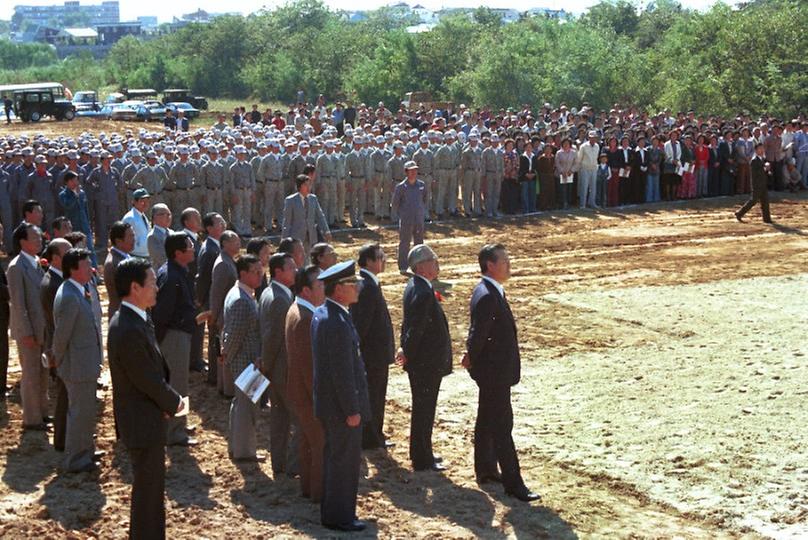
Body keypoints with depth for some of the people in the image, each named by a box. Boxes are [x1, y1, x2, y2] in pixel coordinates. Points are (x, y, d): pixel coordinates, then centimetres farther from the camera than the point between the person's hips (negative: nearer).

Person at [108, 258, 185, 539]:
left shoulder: (129, 319, 4)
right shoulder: (130, 330, -29)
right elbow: (148, 381, -23)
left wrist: (169, 400, -1)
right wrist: (175, 403, -7)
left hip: (145, 418, 10)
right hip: (143, 422, -10)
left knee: (151, 487, 22)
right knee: (147, 490, 4)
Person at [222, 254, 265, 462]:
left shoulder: (237, 293, 8)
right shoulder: (241, 300, -24)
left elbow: (230, 331, 15)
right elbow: (235, 334, -23)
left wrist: (227, 353, 15)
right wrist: (228, 356, -11)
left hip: (242, 359, 10)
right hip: (245, 360, -10)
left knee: (240, 402, 19)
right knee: (246, 404, 1)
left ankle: (235, 446, 31)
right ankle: (243, 451, 11)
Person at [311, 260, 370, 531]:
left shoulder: (321, 314, 7)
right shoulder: (338, 323, -25)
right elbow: (343, 372, -24)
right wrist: (352, 410, -19)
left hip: (328, 401, 10)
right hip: (342, 405, -10)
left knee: (334, 457, 19)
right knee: (345, 460, 2)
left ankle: (331, 511, 31)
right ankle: (339, 517, 12)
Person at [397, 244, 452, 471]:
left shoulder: (415, 287, 10)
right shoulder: (423, 293, -24)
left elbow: (410, 324, 14)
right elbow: (416, 327, -25)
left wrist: (405, 349, 11)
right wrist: (407, 354, -16)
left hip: (424, 362, 10)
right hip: (426, 363, -10)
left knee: (423, 409, 19)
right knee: (423, 410, 0)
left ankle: (422, 453, 31)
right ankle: (422, 460, 9)